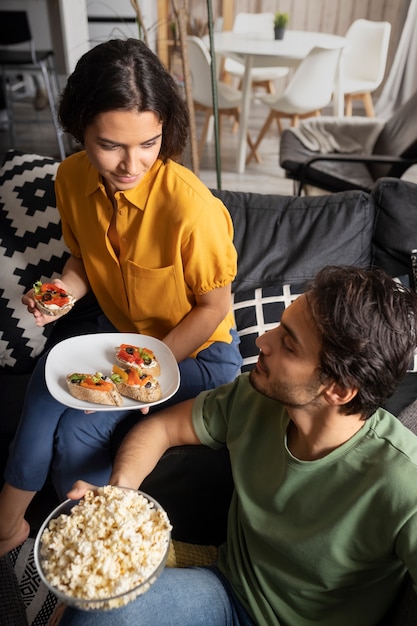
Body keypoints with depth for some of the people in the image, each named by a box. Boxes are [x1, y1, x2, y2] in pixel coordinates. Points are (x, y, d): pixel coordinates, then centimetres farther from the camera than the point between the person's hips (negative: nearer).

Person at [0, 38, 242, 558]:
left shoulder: (190, 206, -29)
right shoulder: (72, 177, -10)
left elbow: (214, 307, -16)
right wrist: (64, 290, -15)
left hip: (196, 350, -5)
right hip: (117, 330, 5)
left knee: (78, 429, -18)